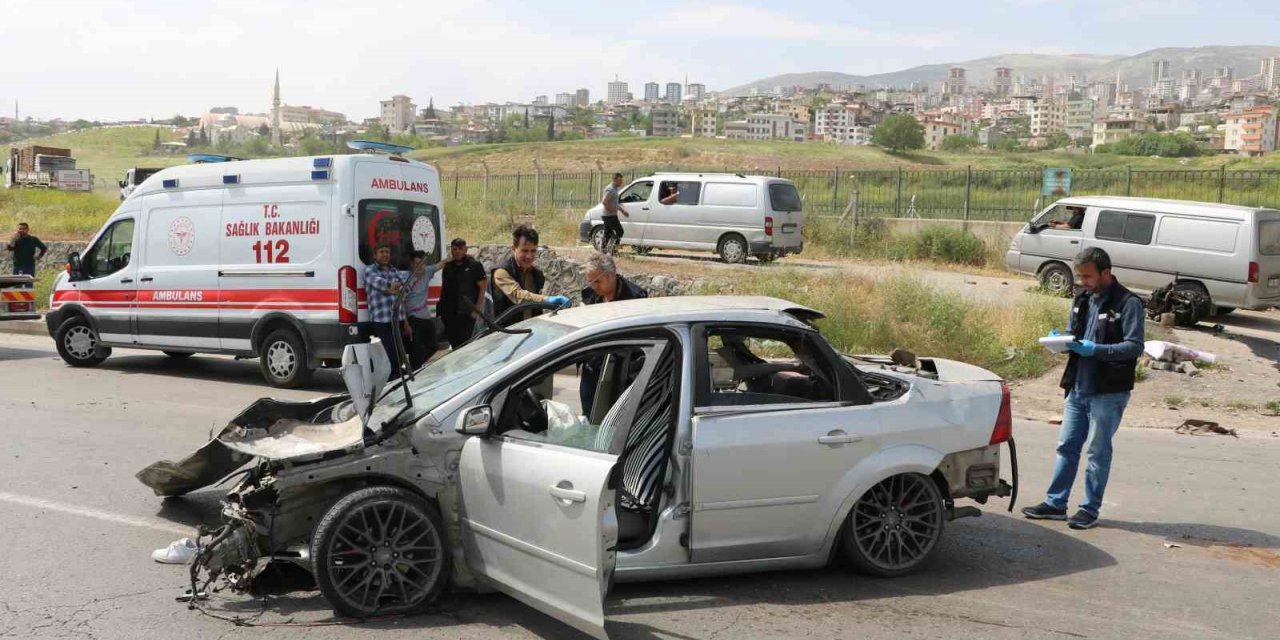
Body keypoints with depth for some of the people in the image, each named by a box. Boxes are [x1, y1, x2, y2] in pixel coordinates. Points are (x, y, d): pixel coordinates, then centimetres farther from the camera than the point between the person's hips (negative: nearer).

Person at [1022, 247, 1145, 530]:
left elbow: (1135, 347, -16)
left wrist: (1096, 350, -26)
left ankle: (1090, 510, 13)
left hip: (1109, 392, -7)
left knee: (1098, 452, 3)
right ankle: (1055, 503, 19)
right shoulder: (1083, 300, 11)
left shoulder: (1128, 304, -11)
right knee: (1066, 446, 10)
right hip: (1078, 388, 7)